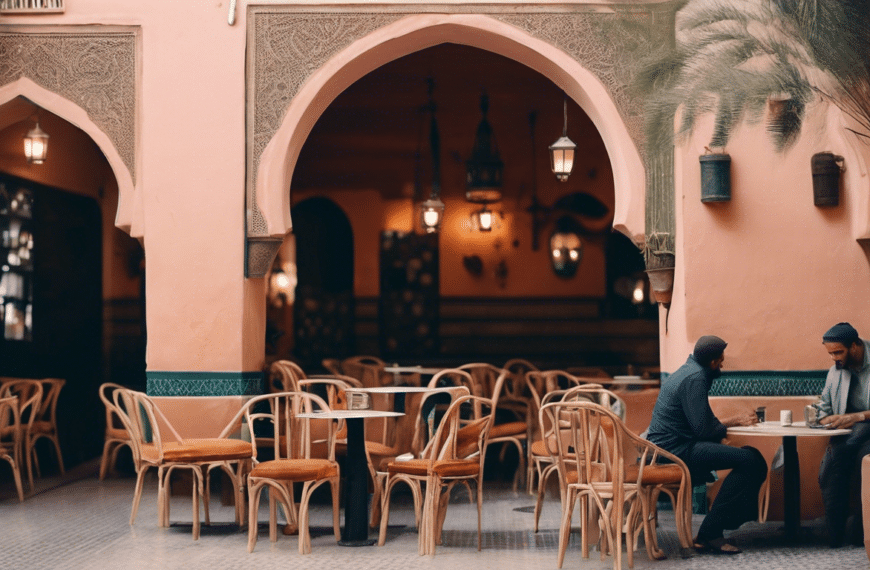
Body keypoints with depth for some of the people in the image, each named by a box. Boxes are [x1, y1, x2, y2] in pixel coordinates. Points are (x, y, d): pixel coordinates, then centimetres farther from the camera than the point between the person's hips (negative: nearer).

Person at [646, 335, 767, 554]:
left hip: (668, 446, 11)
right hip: (675, 450, -11)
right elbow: (704, 429, -18)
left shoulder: (690, 371, 19)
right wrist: (736, 420, -2)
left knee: (750, 458, 9)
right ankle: (709, 534, -15)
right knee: (749, 461, -17)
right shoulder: (694, 378, -14)